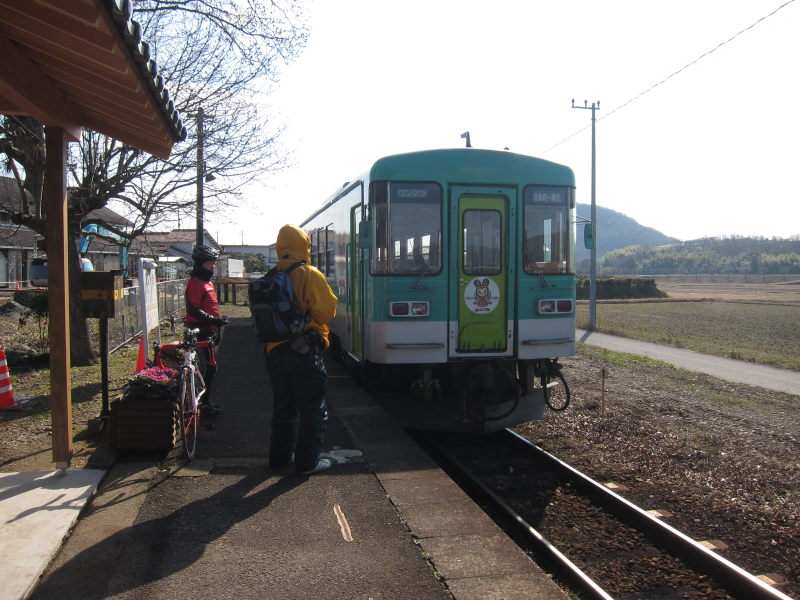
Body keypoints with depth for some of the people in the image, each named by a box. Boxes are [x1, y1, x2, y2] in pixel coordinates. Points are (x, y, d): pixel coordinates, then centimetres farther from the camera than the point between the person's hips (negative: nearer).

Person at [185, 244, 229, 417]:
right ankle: (205, 403, -1)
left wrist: (217, 329, 27)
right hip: (202, 330, -10)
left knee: (210, 366, 14)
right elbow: (193, 309, -21)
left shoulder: (207, 281, 17)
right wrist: (213, 320, -26)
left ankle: (205, 401, 24)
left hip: (209, 330, 10)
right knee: (211, 366, -9)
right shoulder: (195, 283, -14)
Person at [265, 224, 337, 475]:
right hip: (304, 350, -6)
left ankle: (280, 456, 27)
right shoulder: (310, 275, -11)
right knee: (312, 408, 4)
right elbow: (327, 311, -11)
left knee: (283, 405, 19)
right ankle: (308, 461, 7)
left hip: (274, 349, 6)